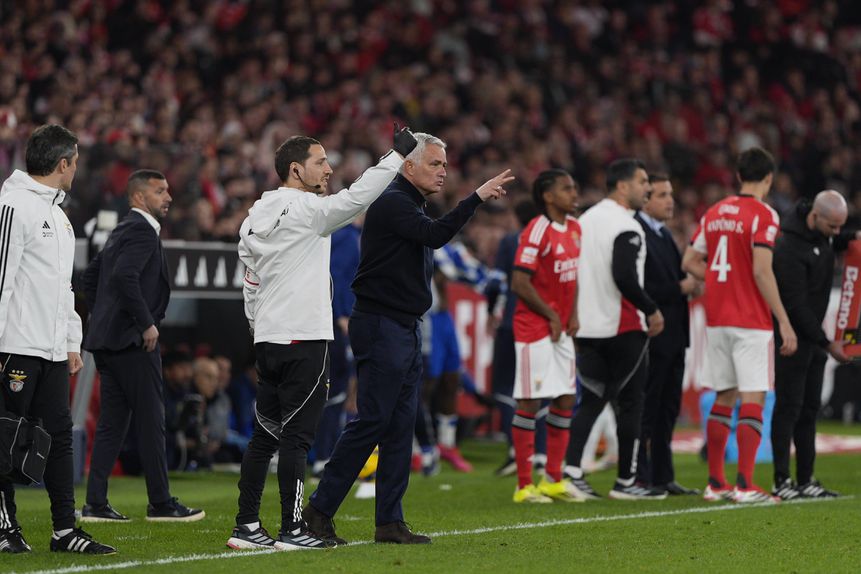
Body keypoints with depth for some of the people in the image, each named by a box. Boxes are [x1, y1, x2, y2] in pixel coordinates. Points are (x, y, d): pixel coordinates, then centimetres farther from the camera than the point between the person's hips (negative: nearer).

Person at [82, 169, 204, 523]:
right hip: (133, 340, -10)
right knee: (150, 421, -4)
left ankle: (95, 504, 6)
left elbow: (91, 276, 25)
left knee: (112, 422, 9)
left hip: (107, 339, 10)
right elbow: (125, 276, -25)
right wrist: (146, 323, -20)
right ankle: (160, 503, -1)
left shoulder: (122, 231, 19)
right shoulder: (142, 230, -11)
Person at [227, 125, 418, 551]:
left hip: (267, 340, 8)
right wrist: (398, 153, -10)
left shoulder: (256, 216, 14)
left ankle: (246, 527, 9)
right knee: (296, 436, -5)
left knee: (265, 434, 10)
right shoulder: (307, 209, -10)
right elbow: (357, 196, -17)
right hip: (305, 340, -8)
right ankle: (292, 530, -4)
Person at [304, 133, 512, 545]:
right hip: (380, 327, -10)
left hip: (406, 329, 10)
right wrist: (478, 196, -27)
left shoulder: (412, 206, 20)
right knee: (371, 421, -11)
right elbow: (436, 235, -27)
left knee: (401, 426, 7)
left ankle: (390, 522, 8)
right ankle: (318, 510, -6)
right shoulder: (391, 203, -12)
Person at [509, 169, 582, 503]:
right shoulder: (537, 231, -16)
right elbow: (519, 283, -19)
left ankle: (553, 479, 18)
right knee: (530, 403, -5)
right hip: (534, 329, -8)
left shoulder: (574, 228, 10)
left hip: (560, 330, 8)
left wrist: (572, 316, 7)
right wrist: (551, 316, -11)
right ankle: (524, 485, 0)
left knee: (565, 401, 9)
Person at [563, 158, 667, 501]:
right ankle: (626, 481, 6)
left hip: (587, 328, 7)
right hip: (623, 328, -7)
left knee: (590, 401, 9)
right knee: (630, 404, 2)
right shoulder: (626, 227, -14)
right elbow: (625, 278, -24)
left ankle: (571, 470, -5)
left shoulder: (585, 221, 12)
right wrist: (652, 310, -11)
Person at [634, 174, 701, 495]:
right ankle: (639, 478, -1)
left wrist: (690, 285, 5)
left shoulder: (664, 235, 18)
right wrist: (679, 288, -17)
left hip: (672, 335, 10)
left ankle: (663, 477, 18)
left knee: (668, 409, 12)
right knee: (646, 410, -5)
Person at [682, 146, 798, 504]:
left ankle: (715, 483, 16)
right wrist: (784, 322, -15)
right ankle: (745, 485, -12)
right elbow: (762, 272, -18)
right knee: (753, 400, -6)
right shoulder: (763, 215, -10)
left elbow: (690, 262, 13)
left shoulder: (714, 213, 11)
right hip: (752, 322, -7)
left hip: (717, 320, 7)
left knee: (723, 399, 13)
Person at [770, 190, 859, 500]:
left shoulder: (822, 232, 3)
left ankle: (805, 480, 12)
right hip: (792, 335, -9)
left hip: (813, 335, 9)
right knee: (789, 407, -9)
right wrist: (827, 342, -17)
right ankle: (781, 481, -7)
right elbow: (796, 305, -22)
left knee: (810, 408, 9)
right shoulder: (790, 248, -24)